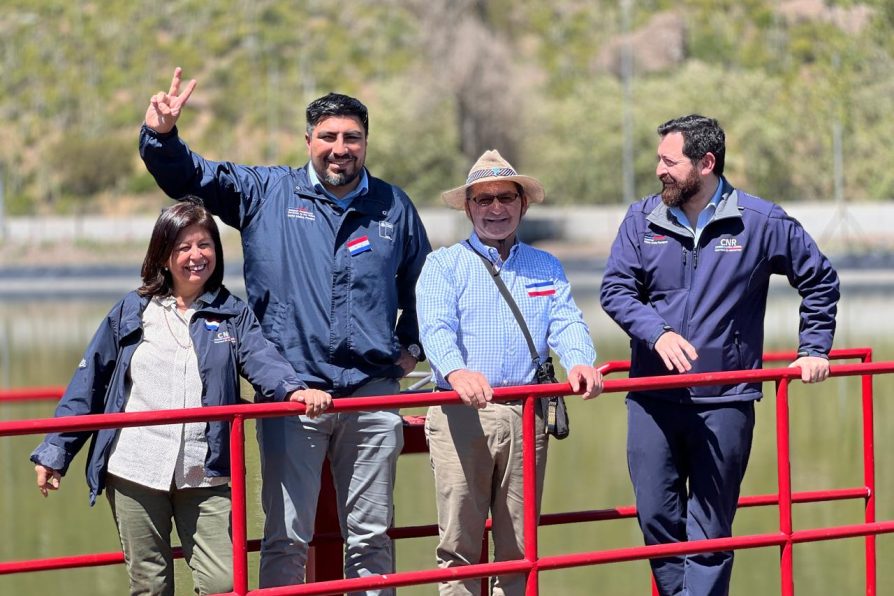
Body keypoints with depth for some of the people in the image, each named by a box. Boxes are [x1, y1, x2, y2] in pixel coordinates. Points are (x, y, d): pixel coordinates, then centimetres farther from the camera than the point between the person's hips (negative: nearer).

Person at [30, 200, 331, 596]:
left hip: (205, 475, 0)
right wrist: (54, 452, 6)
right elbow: (89, 382, 9)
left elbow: (262, 361, -10)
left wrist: (294, 390, -32)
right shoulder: (131, 312, 7)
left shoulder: (233, 315, 7)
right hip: (135, 472, 0)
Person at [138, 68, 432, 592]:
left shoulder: (393, 206, 12)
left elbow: (421, 283, 26)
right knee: (286, 539, -2)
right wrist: (162, 136, -15)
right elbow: (188, 176, 4)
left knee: (371, 537, 9)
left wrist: (413, 346, 18)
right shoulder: (266, 193, 6)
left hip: (373, 395, 2)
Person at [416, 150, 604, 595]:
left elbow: (566, 323, 2)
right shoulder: (444, 265, 7)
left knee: (518, 545, 6)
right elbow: (435, 327, -10)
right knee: (458, 542, -4)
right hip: (460, 414, -3)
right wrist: (456, 371, -31)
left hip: (526, 417, 3)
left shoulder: (546, 268, 17)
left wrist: (580, 362, -21)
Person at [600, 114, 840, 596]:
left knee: (710, 531, 1)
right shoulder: (643, 220, 6)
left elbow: (820, 280, 12)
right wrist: (658, 332, -18)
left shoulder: (761, 222, 0)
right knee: (656, 518, 0)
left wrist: (813, 351, 7)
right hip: (653, 400, 2)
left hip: (726, 401, -2)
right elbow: (615, 289, -1)